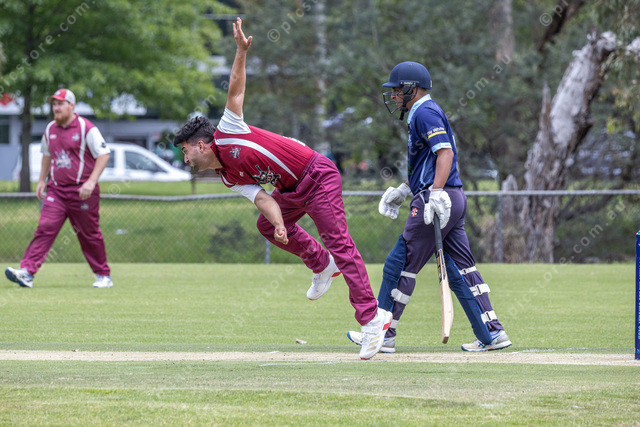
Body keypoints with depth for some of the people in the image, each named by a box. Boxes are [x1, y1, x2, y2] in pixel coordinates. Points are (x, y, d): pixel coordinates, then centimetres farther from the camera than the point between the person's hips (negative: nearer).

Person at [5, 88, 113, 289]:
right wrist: (42, 180, 20)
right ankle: (27, 271, -21)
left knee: (89, 235, 5)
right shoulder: (50, 129, 11)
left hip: (82, 192, -4)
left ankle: (103, 276, 20)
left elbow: (103, 154, -10)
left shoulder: (86, 128, -9)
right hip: (56, 190, 4)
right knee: (45, 228, -11)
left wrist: (91, 181, -20)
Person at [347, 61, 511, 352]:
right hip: (454, 199, 10)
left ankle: (383, 333, 2)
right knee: (459, 269, 9)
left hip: (438, 200, -10)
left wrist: (435, 193, -30)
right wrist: (403, 190, 27)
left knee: (400, 265, -3)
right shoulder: (422, 114, 23)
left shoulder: (425, 113, -9)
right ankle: (491, 334, 6)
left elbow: (445, 152, -22)